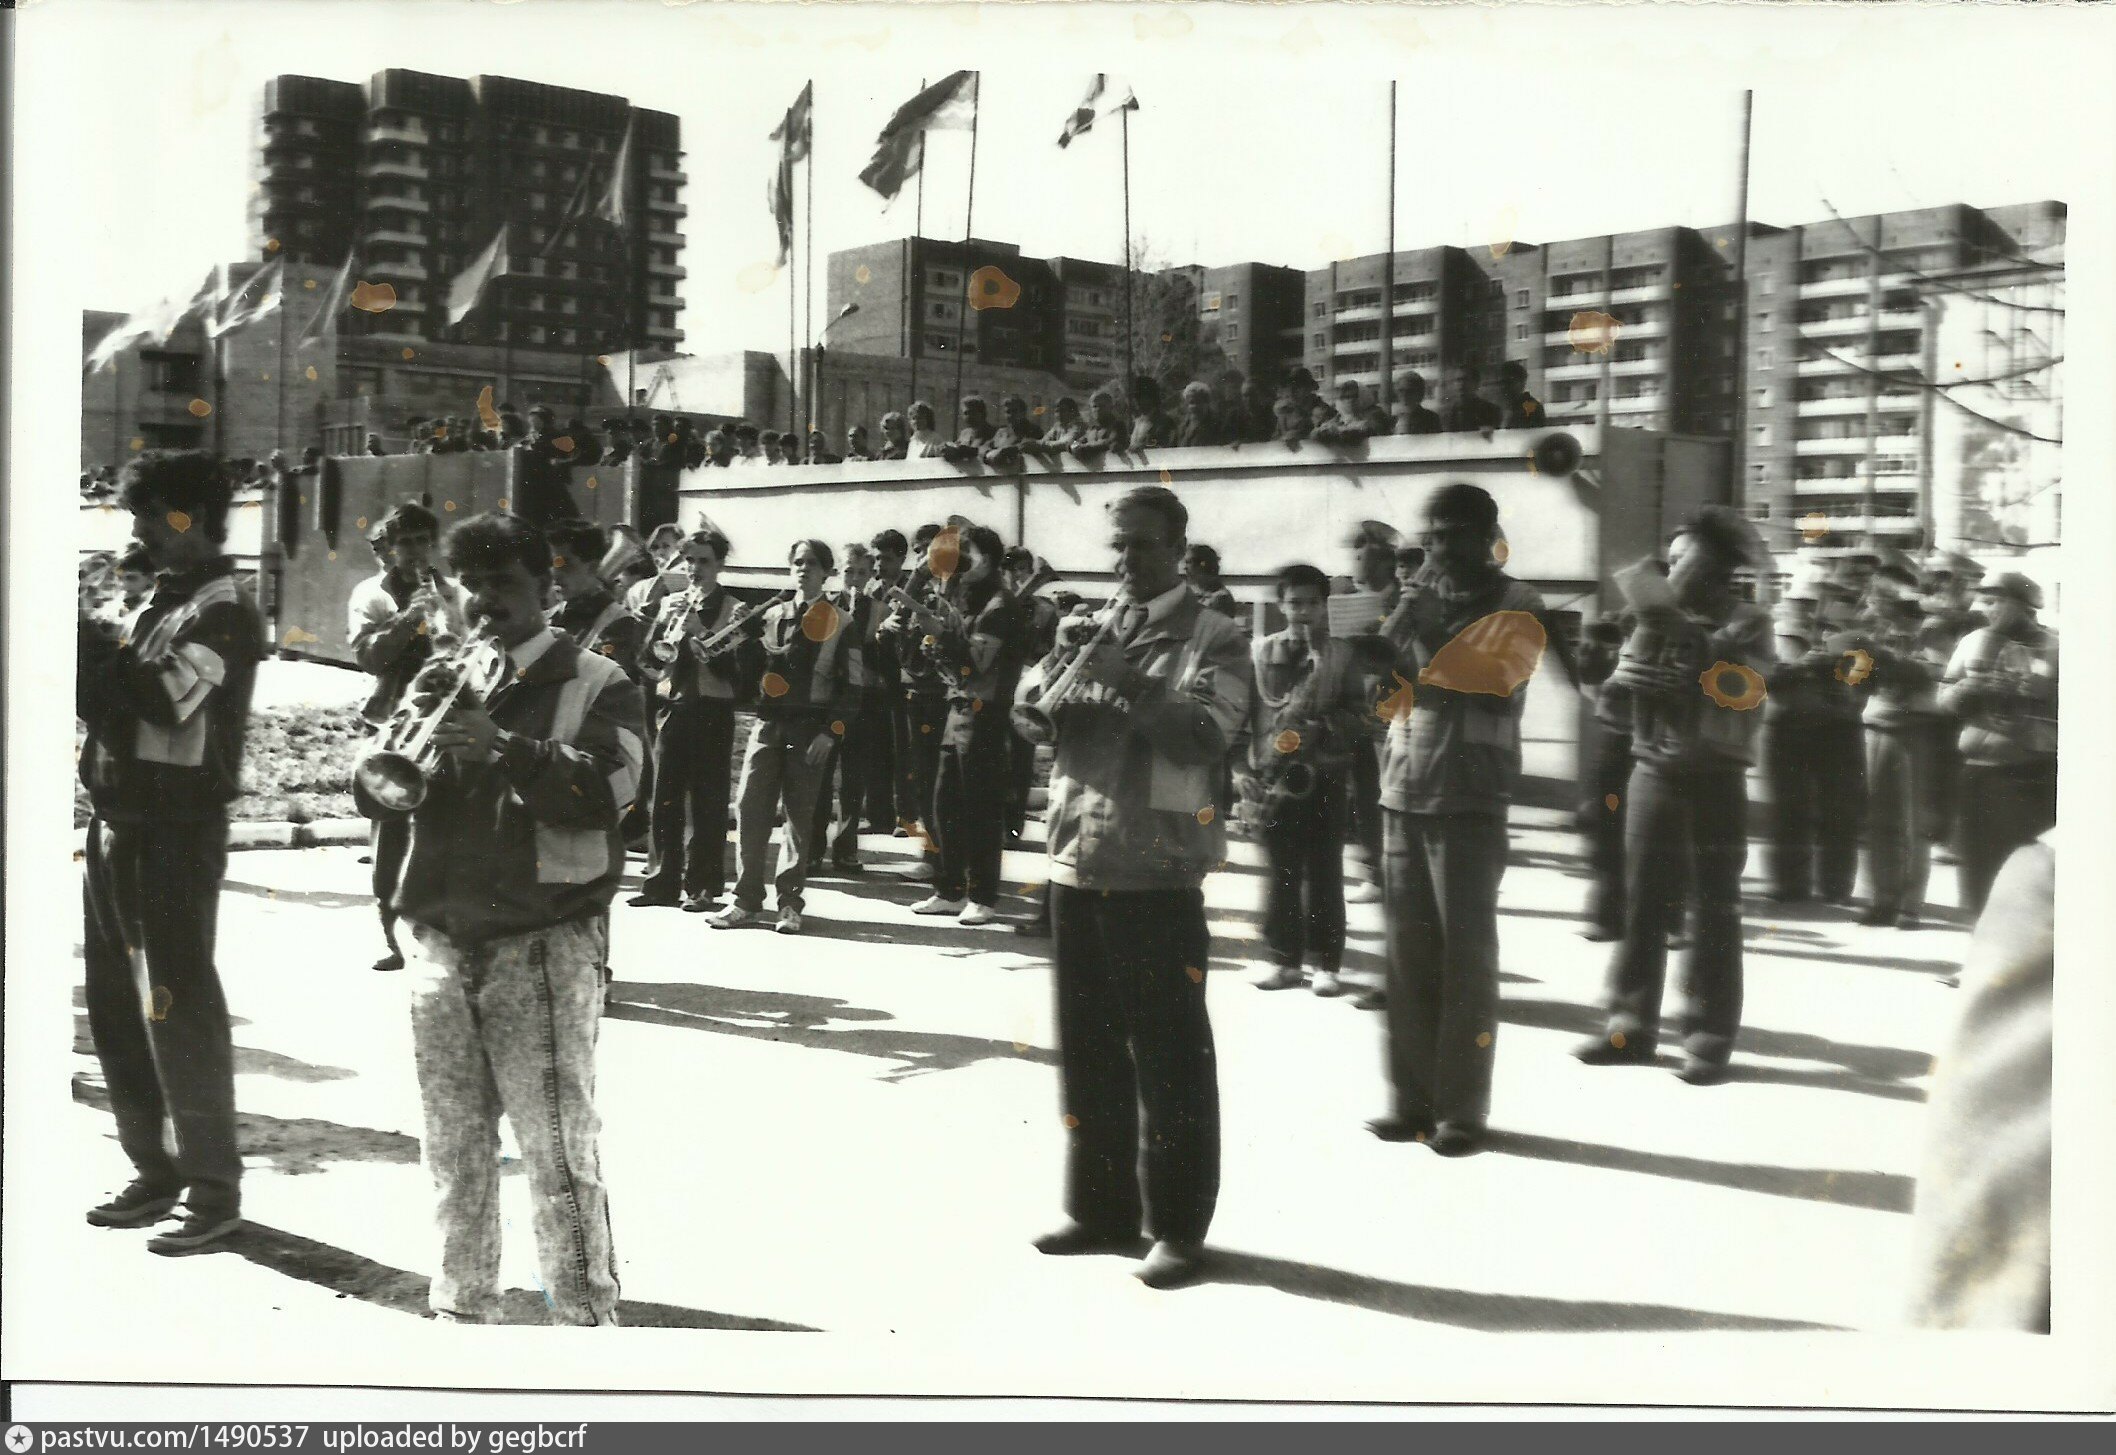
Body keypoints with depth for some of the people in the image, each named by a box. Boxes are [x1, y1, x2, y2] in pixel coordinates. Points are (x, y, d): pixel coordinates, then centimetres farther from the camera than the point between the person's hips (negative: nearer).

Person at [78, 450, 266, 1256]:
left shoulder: (223, 609, -10)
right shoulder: (161, 599, 17)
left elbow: (165, 697, -24)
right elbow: (111, 698, 16)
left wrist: (94, 644, -15)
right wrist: (89, 651, -1)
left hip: (177, 827, -9)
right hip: (120, 820, 9)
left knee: (177, 1004, -7)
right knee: (116, 1003, 13)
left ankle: (213, 1187, 1)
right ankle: (156, 1171, 24)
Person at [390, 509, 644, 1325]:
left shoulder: (597, 686, 3)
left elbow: (604, 786, -13)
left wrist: (502, 748, -24)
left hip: (545, 945, -5)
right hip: (443, 943, 5)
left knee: (560, 1152, -8)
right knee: (453, 1152, 11)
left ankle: (586, 1313, -2)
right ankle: (461, 1308, 22)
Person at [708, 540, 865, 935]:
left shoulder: (840, 622, 2)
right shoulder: (771, 616, 12)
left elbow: (851, 685, -1)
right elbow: (750, 672, 13)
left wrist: (830, 732, -9)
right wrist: (747, 640, -6)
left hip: (811, 729, -3)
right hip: (768, 723, 3)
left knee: (800, 814, 1)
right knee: (751, 810, -1)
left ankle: (790, 903, 8)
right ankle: (746, 899, 6)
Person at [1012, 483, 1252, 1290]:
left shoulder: (1213, 638, -1)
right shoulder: (1092, 630, 15)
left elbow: (1207, 736, -15)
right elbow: (1031, 719, 7)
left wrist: (1130, 685, -24)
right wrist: (1055, 673, -13)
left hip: (1159, 870, -5)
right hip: (1077, 861, 6)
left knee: (1170, 1054, -1)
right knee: (1088, 1047, 13)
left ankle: (1177, 1225, 9)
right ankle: (1101, 1208, 25)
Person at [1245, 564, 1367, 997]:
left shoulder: (1340, 655, 2)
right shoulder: (1262, 651, 5)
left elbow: (1358, 717, 0)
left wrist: (1323, 728, -17)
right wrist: (1248, 766, -4)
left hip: (1323, 775, -1)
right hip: (1274, 774, 1)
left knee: (1324, 875, 2)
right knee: (1281, 873, 7)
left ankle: (1327, 964, 8)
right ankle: (1285, 959, 16)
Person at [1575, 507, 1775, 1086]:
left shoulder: (1747, 622, -1)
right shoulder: (1659, 619, 10)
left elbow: (1741, 682, -17)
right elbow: (1623, 678, 0)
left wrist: (1684, 634, -18)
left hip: (1716, 778, -4)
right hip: (1653, 772, 4)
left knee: (1714, 909, 1)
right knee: (1641, 901, 5)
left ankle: (1710, 1039, 5)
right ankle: (1631, 1025, 12)